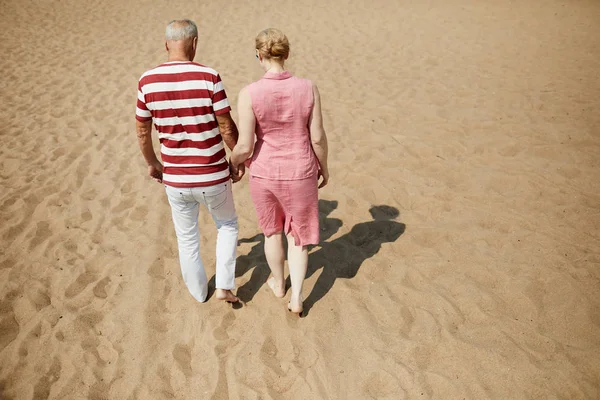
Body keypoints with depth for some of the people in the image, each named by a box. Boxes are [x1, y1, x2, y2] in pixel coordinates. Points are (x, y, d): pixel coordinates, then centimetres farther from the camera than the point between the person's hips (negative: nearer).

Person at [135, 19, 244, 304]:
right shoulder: (209, 77, -15)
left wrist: (152, 163, 20)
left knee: (187, 238, 23)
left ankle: (199, 291, 41)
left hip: (175, 178, 3)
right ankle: (224, 286, 20)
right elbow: (227, 128, -11)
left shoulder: (147, 81, -5)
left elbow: (142, 132, 3)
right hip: (212, 177, -2)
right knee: (227, 224, 26)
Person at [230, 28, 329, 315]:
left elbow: (244, 145, -14)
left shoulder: (249, 94, -16)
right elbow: (318, 138, -7)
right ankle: (296, 297, 19)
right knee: (297, 235, 21)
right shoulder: (308, 88, -12)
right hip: (300, 174, 0)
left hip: (264, 174, 0)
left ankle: (278, 283, 45)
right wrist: (324, 167, 10)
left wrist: (234, 162, 7)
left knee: (272, 230, 25)